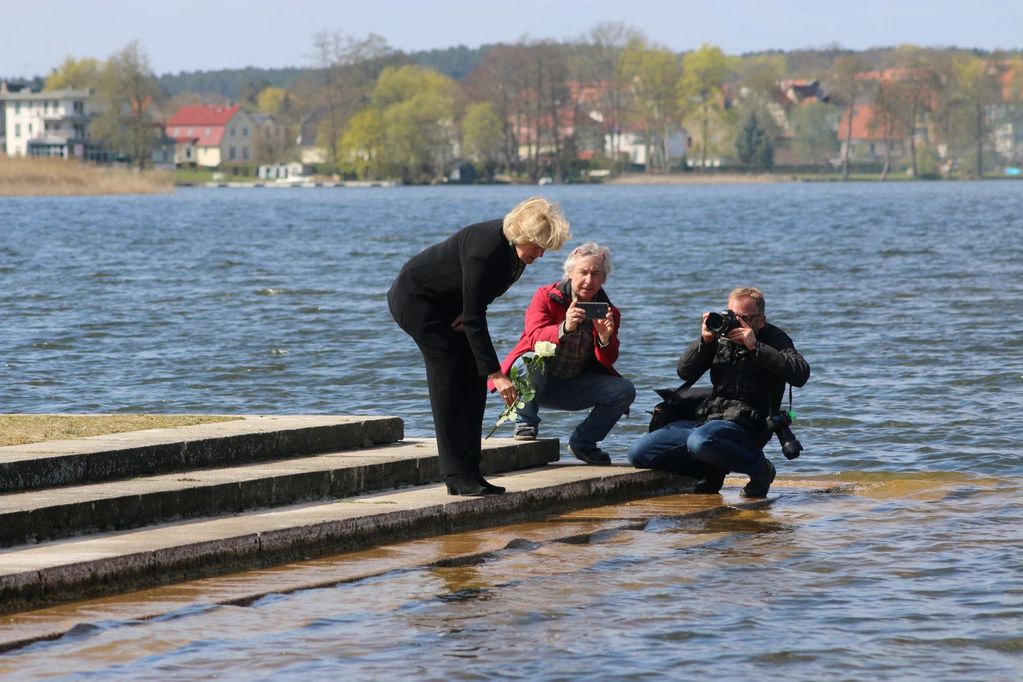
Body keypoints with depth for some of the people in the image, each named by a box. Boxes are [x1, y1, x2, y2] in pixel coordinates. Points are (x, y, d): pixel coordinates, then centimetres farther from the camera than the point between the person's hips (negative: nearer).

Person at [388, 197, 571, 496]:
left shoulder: (515, 249, -10)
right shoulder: (484, 249, -36)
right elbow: (474, 318, -35)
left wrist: (467, 313, -13)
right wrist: (496, 373, -35)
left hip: (447, 304, 9)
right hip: (416, 300, -9)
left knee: (473, 379, 0)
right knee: (449, 378, -16)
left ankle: (469, 471, 1)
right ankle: (458, 475, -17)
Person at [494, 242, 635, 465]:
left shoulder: (608, 312, 2)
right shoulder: (546, 297, -8)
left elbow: (607, 361, -6)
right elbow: (535, 337, -25)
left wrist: (605, 338, -29)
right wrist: (564, 328, -44)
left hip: (574, 386, 4)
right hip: (539, 380, -4)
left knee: (625, 390, -15)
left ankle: (583, 442, 5)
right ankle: (526, 422, -12)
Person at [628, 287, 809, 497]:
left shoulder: (774, 339, 2)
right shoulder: (721, 336, 14)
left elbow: (801, 374, -17)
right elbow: (685, 372, 11)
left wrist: (755, 347, -17)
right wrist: (705, 341, -6)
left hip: (746, 425, -6)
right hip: (707, 420, 6)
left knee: (700, 442, -41)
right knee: (638, 452, -6)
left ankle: (760, 468, -14)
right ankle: (711, 472, 7)